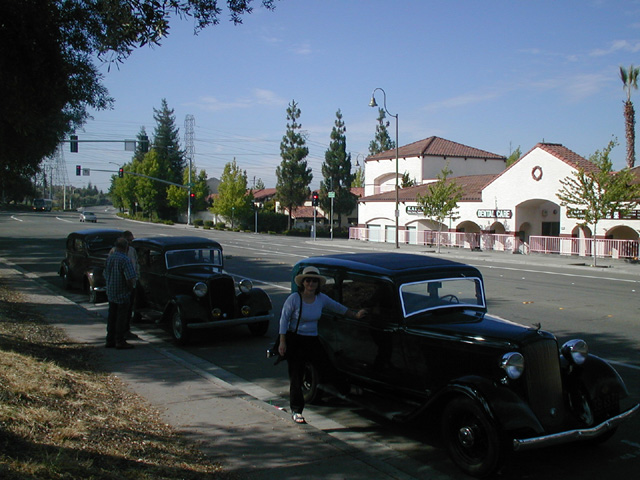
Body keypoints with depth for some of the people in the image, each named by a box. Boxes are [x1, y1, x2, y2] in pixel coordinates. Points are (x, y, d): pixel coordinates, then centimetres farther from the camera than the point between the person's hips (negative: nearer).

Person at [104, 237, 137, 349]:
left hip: (110, 293, 7)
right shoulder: (125, 260, -19)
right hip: (122, 294, -7)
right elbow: (131, 279, -24)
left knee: (112, 317, 14)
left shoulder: (109, 258, 5)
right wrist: (130, 287, -4)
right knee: (121, 318, 1)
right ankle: (120, 341, 6)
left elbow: (105, 276, 15)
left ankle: (110, 341, 20)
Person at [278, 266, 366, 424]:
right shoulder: (294, 299, -12)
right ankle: (296, 411, 5)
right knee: (296, 376, -3)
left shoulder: (321, 299, 1)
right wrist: (282, 343, -13)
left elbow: (338, 308, 16)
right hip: (294, 341, -4)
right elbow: (284, 319, -10)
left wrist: (356, 315, 12)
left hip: (313, 340, 4)